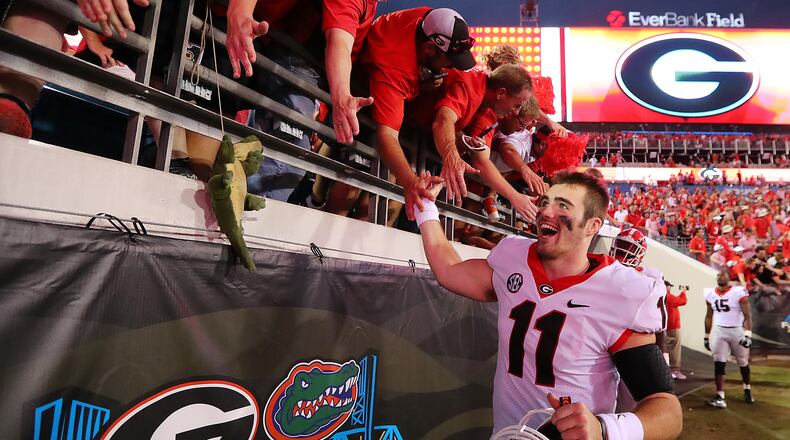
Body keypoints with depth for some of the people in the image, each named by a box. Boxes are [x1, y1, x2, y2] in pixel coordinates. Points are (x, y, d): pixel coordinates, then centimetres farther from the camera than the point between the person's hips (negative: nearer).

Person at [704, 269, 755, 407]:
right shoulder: (710, 294, 3)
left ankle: (747, 390, 37)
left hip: (737, 331, -3)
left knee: (743, 364, 13)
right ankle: (720, 397, -2)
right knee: (718, 364, -4)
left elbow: (747, 315, -12)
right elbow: (709, 316, 12)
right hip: (719, 332, 3)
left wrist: (748, 334, -23)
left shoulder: (739, 292, -11)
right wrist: (706, 336, 13)